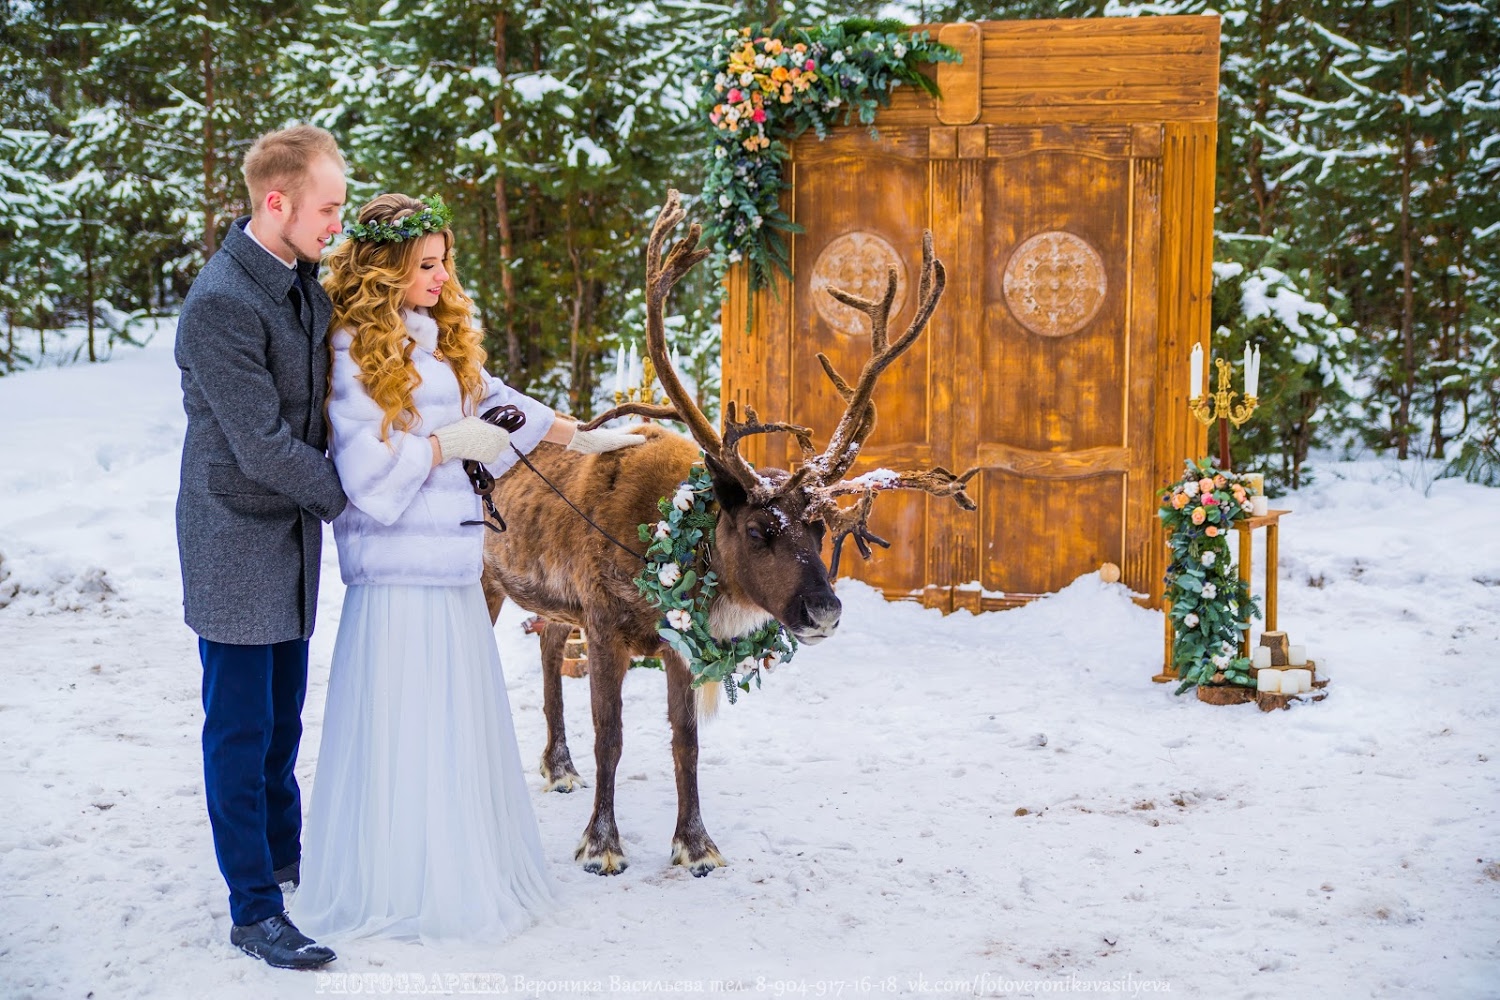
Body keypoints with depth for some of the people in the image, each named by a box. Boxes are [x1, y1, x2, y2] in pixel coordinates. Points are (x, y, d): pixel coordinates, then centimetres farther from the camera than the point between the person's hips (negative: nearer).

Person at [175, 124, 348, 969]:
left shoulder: (305, 282, 5)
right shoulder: (220, 306, -23)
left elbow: (323, 402, 17)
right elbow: (264, 446, -23)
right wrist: (346, 495, -11)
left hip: (294, 533, 8)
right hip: (238, 542, -8)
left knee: (282, 717, 19)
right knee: (241, 726, 0)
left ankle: (284, 855, 36)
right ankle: (255, 910, 8)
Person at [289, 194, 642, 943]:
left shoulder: (441, 337, 13)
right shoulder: (355, 350, -11)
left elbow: (492, 397, 25)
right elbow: (367, 467, -17)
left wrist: (581, 438, 26)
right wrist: (450, 444, -8)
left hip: (449, 557, 8)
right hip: (399, 564, -8)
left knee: (459, 719, 13)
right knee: (401, 728, -1)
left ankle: (465, 870, 23)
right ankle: (397, 887, 9)